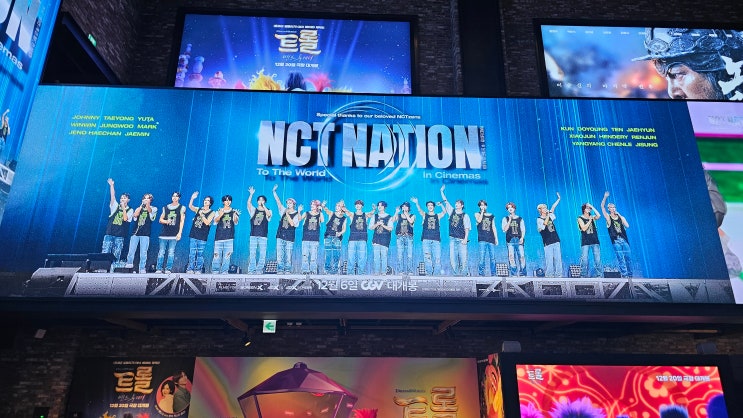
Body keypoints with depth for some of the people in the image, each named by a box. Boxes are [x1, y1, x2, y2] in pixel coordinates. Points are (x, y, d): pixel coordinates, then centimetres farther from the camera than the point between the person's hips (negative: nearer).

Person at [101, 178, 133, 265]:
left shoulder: (130, 210, 5)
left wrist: (123, 207, -9)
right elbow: (112, 196, -3)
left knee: (116, 256, 0)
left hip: (119, 236, -1)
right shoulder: (115, 206, 11)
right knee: (105, 253, -5)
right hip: (109, 233, 1)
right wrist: (111, 185, -14)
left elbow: (125, 218, -12)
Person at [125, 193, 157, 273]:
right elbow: (135, 215, -1)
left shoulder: (153, 208, 8)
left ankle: (142, 269, 1)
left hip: (145, 233, -3)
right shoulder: (139, 208, 18)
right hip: (135, 232, 3)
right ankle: (129, 264, 11)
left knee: (143, 253, -4)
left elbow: (150, 211, -16)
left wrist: (147, 203, -34)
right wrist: (141, 205, -1)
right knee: (131, 251, -2)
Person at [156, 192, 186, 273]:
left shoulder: (181, 208, 7)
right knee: (161, 252, 1)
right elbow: (160, 220, 15)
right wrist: (166, 221, -7)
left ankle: (168, 269, 0)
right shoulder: (165, 208, 15)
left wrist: (180, 232, -5)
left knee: (171, 252, -3)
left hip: (174, 234, -2)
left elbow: (182, 221, 3)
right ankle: (159, 269, 5)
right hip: (164, 233, 3)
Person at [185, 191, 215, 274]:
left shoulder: (211, 213, 2)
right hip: (193, 235, 3)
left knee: (200, 254, 1)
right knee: (192, 253, 2)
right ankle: (190, 269, 5)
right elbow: (190, 206, -8)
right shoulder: (198, 209, 11)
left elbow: (207, 222, -10)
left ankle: (198, 270, 7)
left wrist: (201, 215, -17)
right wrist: (192, 198, -19)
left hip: (202, 237, -2)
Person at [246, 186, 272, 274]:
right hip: (253, 235, 1)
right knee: (252, 253, -3)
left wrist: (263, 205, -11)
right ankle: (251, 270, -1)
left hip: (263, 235, -1)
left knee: (262, 254, -2)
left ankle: (259, 270, 3)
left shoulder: (268, 211, 11)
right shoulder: (253, 210, 14)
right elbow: (248, 203, -4)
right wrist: (251, 194, -13)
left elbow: (268, 214, -13)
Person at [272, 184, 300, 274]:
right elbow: (278, 201, 6)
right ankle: (280, 270, 4)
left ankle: (288, 270, 6)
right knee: (279, 254, 0)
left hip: (289, 236, -3)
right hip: (280, 235, 3)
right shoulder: (284, 210, 11)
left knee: (288, 255, 0)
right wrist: (274, 191, -2)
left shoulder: (297, 214, 0)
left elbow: (292, 223, -14)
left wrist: (287, 214, -12)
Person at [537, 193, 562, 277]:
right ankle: (549, 275, -3)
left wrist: (558, 199, 12)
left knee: (558, 258, 3)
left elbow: (553, 208, 12)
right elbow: (544, 224, -19)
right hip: (547, 242, -6)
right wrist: (548, 215, -16)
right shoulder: (539, 219, -2)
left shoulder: (550, 216, 16)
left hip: (556, 240, 6)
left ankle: (558, 274, 6)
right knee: (549, 259, -8)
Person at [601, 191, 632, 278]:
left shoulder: (620, 217, 11)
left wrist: (620, 216, -3)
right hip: (616, 241, -3)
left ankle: (630, 275, 8)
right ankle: (624, 274, -7)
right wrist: (605, 197, -17)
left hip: (624, 240, 3)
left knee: (628, 258, 2)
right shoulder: (608, 217, 3)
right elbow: (602, 206, -7)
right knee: (620, 258, -7)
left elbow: (627, 226, -2)